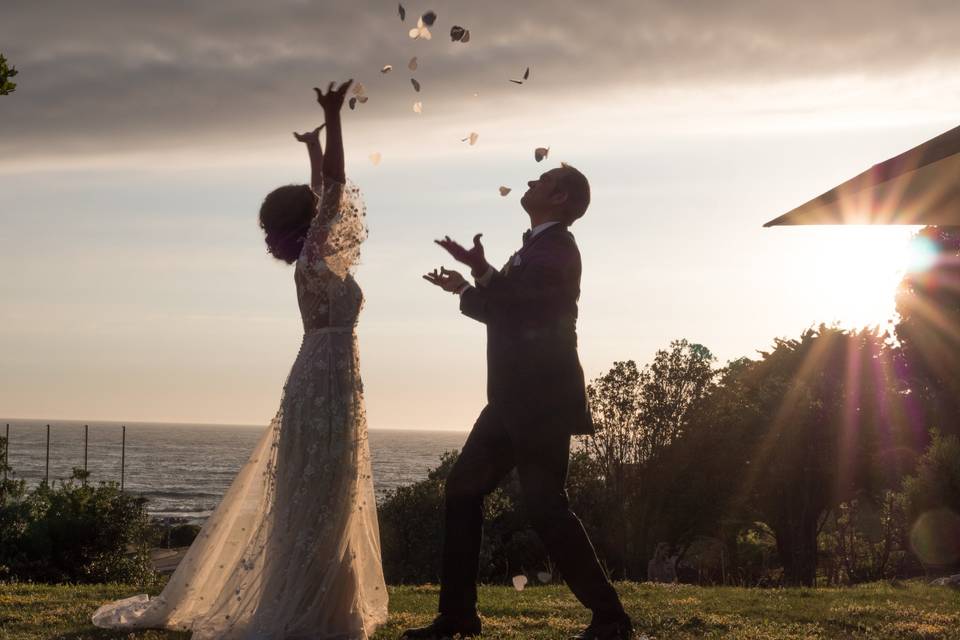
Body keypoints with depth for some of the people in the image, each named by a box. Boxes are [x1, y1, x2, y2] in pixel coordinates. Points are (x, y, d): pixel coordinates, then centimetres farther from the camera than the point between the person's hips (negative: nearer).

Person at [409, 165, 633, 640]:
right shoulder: (539, 247, 20)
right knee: (463, 489, 8)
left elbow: (531, 306, -21)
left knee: (544, 506, -10)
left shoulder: (556, 247, -10)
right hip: (515, 400, 10)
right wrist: (465, 290, 35)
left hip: (542, 400, -10)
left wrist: (484, 273, -24)